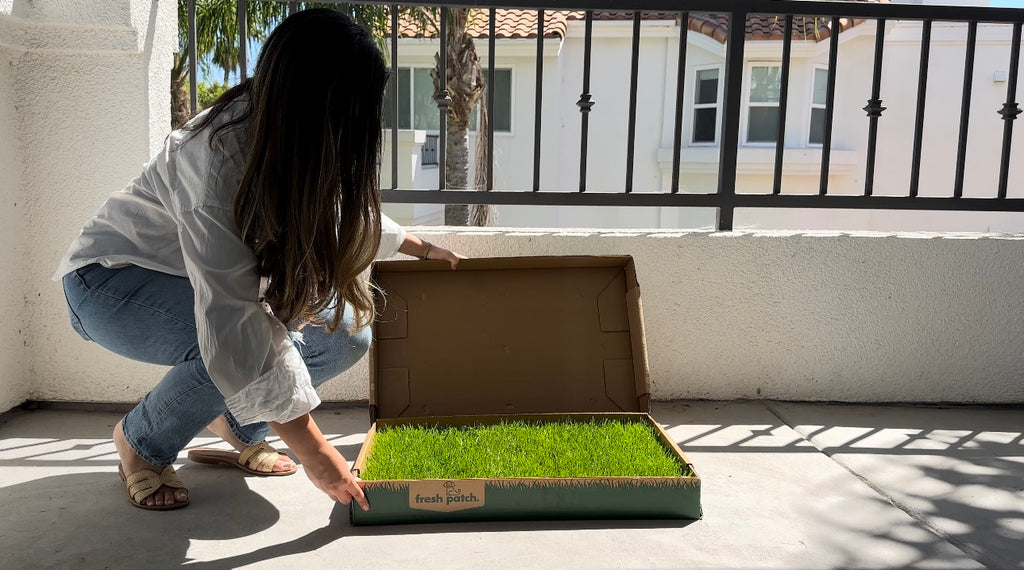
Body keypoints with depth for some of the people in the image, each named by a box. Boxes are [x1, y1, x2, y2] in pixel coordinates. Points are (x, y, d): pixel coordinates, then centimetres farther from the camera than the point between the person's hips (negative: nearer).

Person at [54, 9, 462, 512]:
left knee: (346, 331, -11)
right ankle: (140, 441, -5)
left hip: (207, 277, 7)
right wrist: (315, 455, -38)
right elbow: (234, 324, -40)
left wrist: (420, 248, 18)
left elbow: (341, 210, 10)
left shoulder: (295, 141, -15)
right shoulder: (216, 156, -37)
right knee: (255, 341, -34)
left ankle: (234, 425, 11)